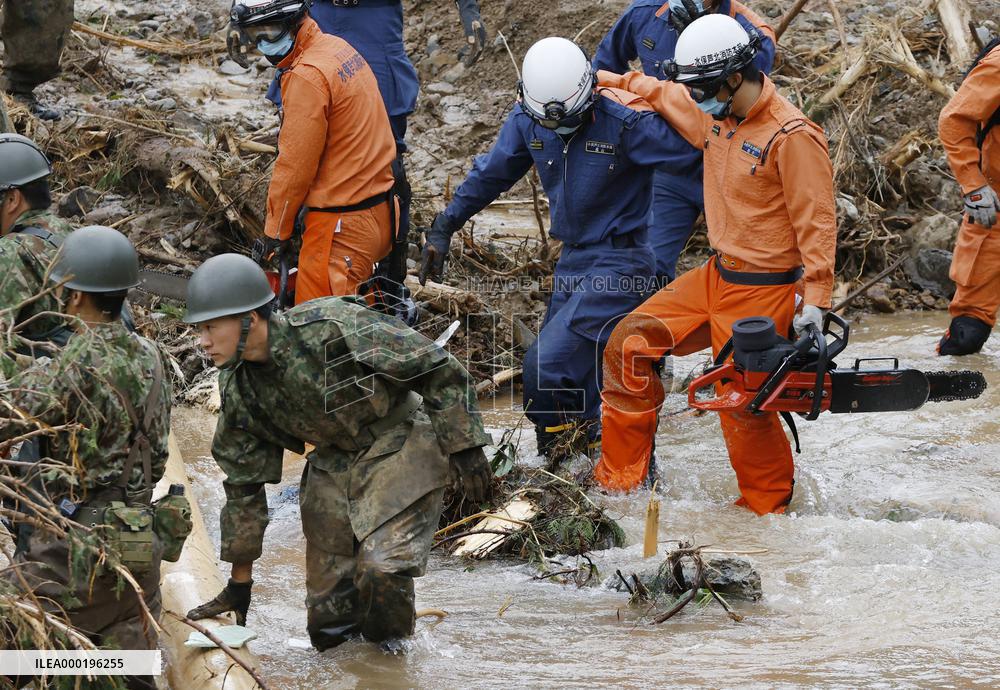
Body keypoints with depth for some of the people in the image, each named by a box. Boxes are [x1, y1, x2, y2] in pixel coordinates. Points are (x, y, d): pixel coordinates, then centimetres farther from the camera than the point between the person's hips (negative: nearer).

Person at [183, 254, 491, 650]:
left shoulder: (332, 328, -26)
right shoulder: (237, 389, -6)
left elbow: (437, 369, -17)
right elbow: (244, 484, 6)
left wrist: (464, 449, -17)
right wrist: (239, 586, 9)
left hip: (399, 450, -6)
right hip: (334, 466, 6)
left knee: (382, 568, -27)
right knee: (327, 623, 1)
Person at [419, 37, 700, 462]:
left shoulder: (624, 120, -21)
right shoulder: (527, 118, -2)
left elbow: (692, 152, -18)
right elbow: (491, 174, 12)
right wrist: (444, 227, 14)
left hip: (619, 263, -7)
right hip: (572, 260, 7)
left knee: (547, 366, -15)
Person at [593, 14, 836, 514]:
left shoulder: (792, 136, -20)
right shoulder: (715, 115, 5)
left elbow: (817, 222, -20)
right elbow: (664, 95, 26)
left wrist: (815, 301, -24)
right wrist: (608, 81, 30)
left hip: (763, 291, -8)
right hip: (716, 278, 8)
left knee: (745, 407, -5)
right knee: (629, 345, 4)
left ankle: (769, 506, 18)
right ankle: (619, 479, 12)